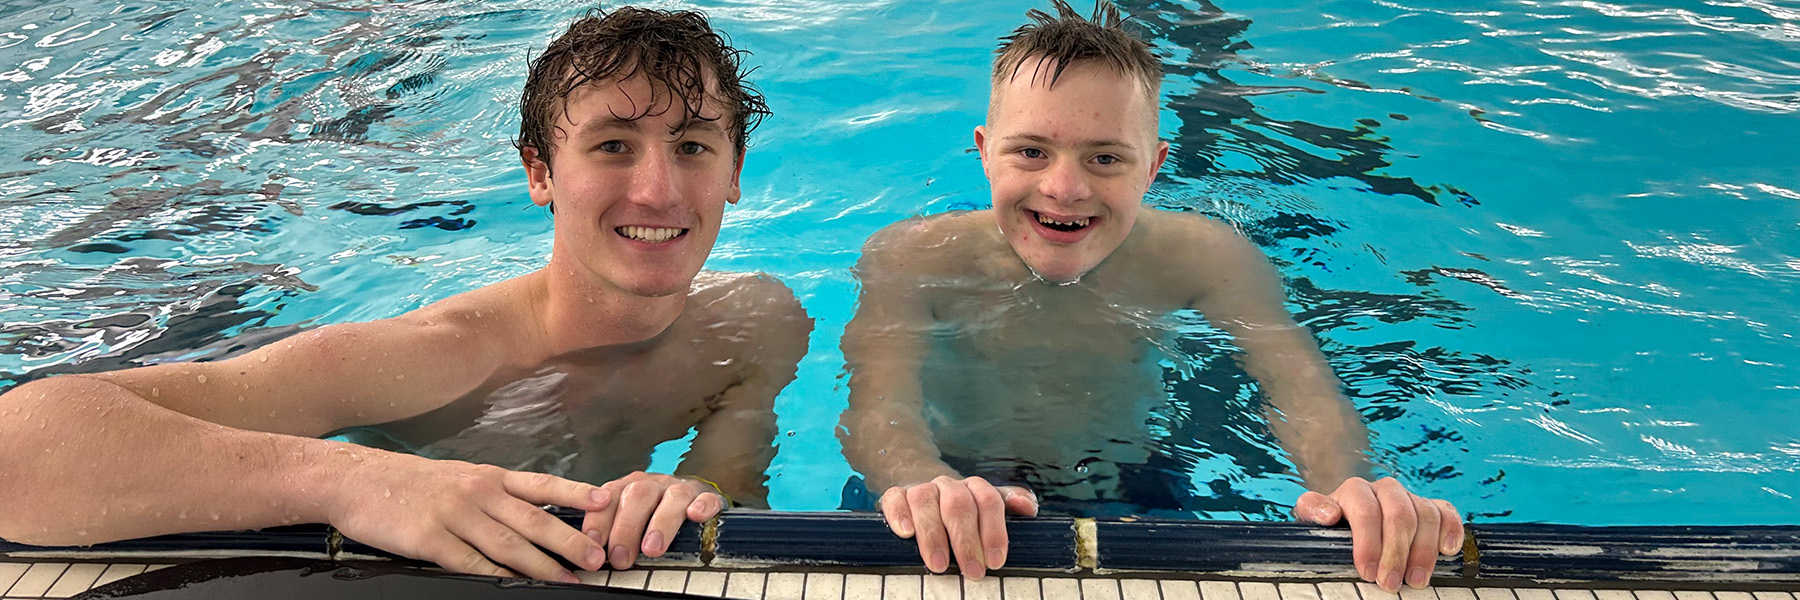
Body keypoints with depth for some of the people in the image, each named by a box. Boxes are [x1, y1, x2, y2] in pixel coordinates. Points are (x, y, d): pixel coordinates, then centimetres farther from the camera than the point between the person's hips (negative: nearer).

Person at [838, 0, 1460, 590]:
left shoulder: (1203, 256, -9)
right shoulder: (913, 256, -16)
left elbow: (1302, 387, -17)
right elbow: (876, 408, -29)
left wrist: (1346, 485, -42)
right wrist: (928, 486, -54)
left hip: (1134, 496, 3)